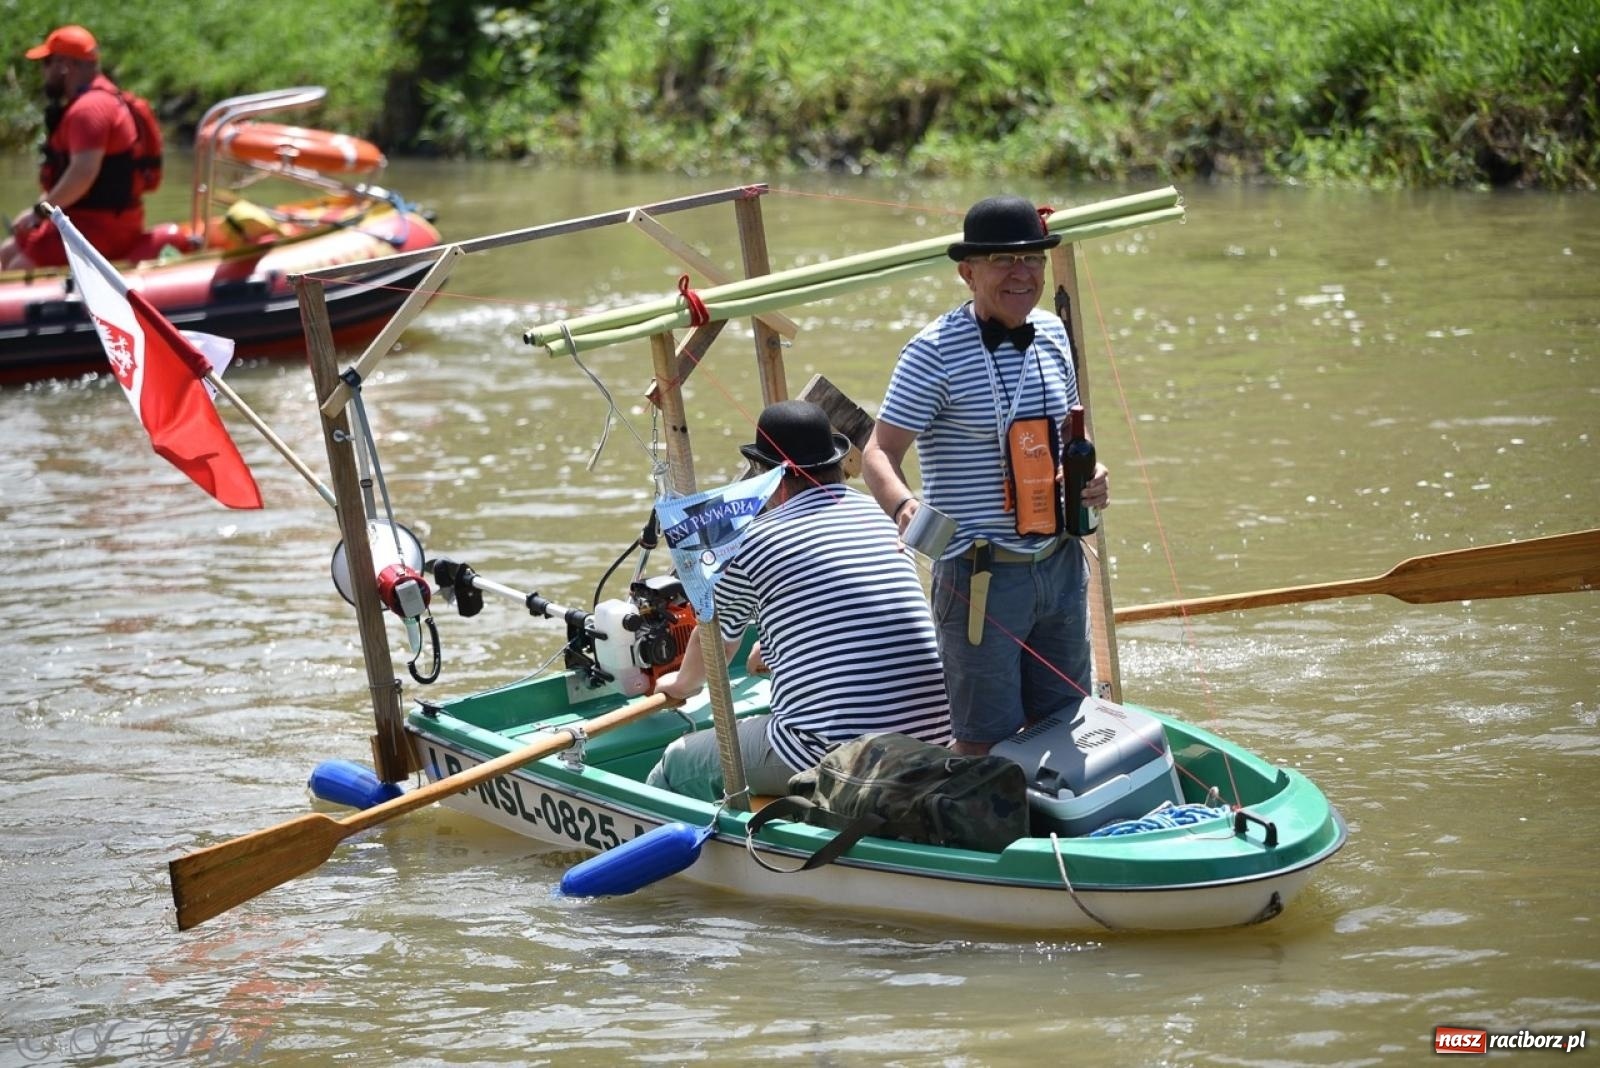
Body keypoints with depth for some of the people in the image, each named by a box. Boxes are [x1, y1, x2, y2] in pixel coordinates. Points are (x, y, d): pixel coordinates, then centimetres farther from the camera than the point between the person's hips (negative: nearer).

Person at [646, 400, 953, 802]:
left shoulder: (754, 541, -3)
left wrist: (681, 683, 40)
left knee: (676, 766, 13)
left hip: (831, 754, -7)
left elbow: (715, 640, 17)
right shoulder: (877, 515, 14)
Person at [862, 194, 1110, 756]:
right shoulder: (935, 352, -13)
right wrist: (903, 504, -35)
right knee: (986, 740, -2)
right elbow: (878, 453, -14)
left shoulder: (1053, 335, 7)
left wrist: (1088, 475, 1)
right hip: (982, 574, -6)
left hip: (1061, 563, 6)